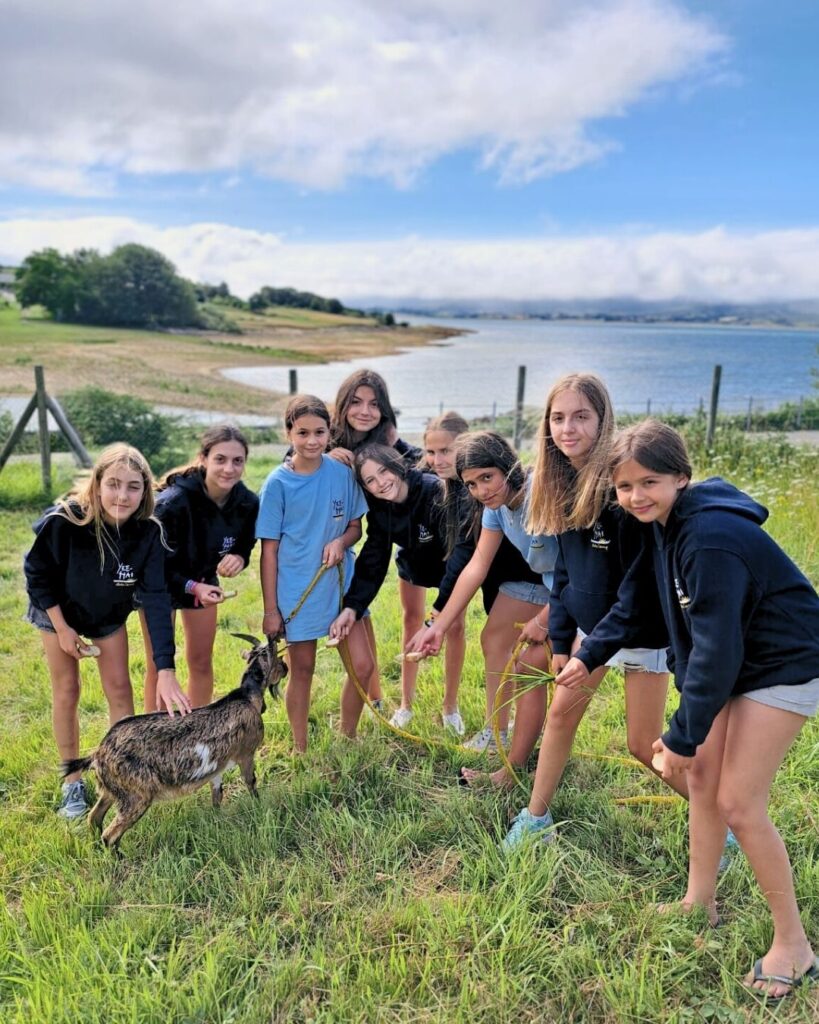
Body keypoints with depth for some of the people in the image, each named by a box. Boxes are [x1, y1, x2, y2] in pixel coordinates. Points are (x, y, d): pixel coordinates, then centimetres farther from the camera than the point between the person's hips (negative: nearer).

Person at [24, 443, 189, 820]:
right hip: (60, 610, -2)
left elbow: (156, 597, -32)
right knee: (66, 690, 5)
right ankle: (72, 781, 22)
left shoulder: (148, 531, -30)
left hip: (110, 614, 2)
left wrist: (165, 670, -38)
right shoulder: (64, 521, -35)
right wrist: (62, 628, -15)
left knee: (119, 688, 3)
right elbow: (36, 572, -18)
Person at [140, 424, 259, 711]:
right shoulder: (173, 502, -34)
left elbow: (244, 545, -2)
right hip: (158, 580, -4)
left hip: (203, 578, 5)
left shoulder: (248, 502, -20)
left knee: (201, 662, 11)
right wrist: (192, 588, -40)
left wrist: (238, 559, -26)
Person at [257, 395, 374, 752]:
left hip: (341, 582, 3)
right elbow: (270, 549, -7)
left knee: (362, 665, 2)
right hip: (297, 591, -3)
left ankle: (347, 737, 27)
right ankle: (301, 750, 30)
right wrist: (270, 609, -6)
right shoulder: (278, 483, -10)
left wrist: (341, 542, -16)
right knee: (302, 670, 11)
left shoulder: (342, 473, -3)